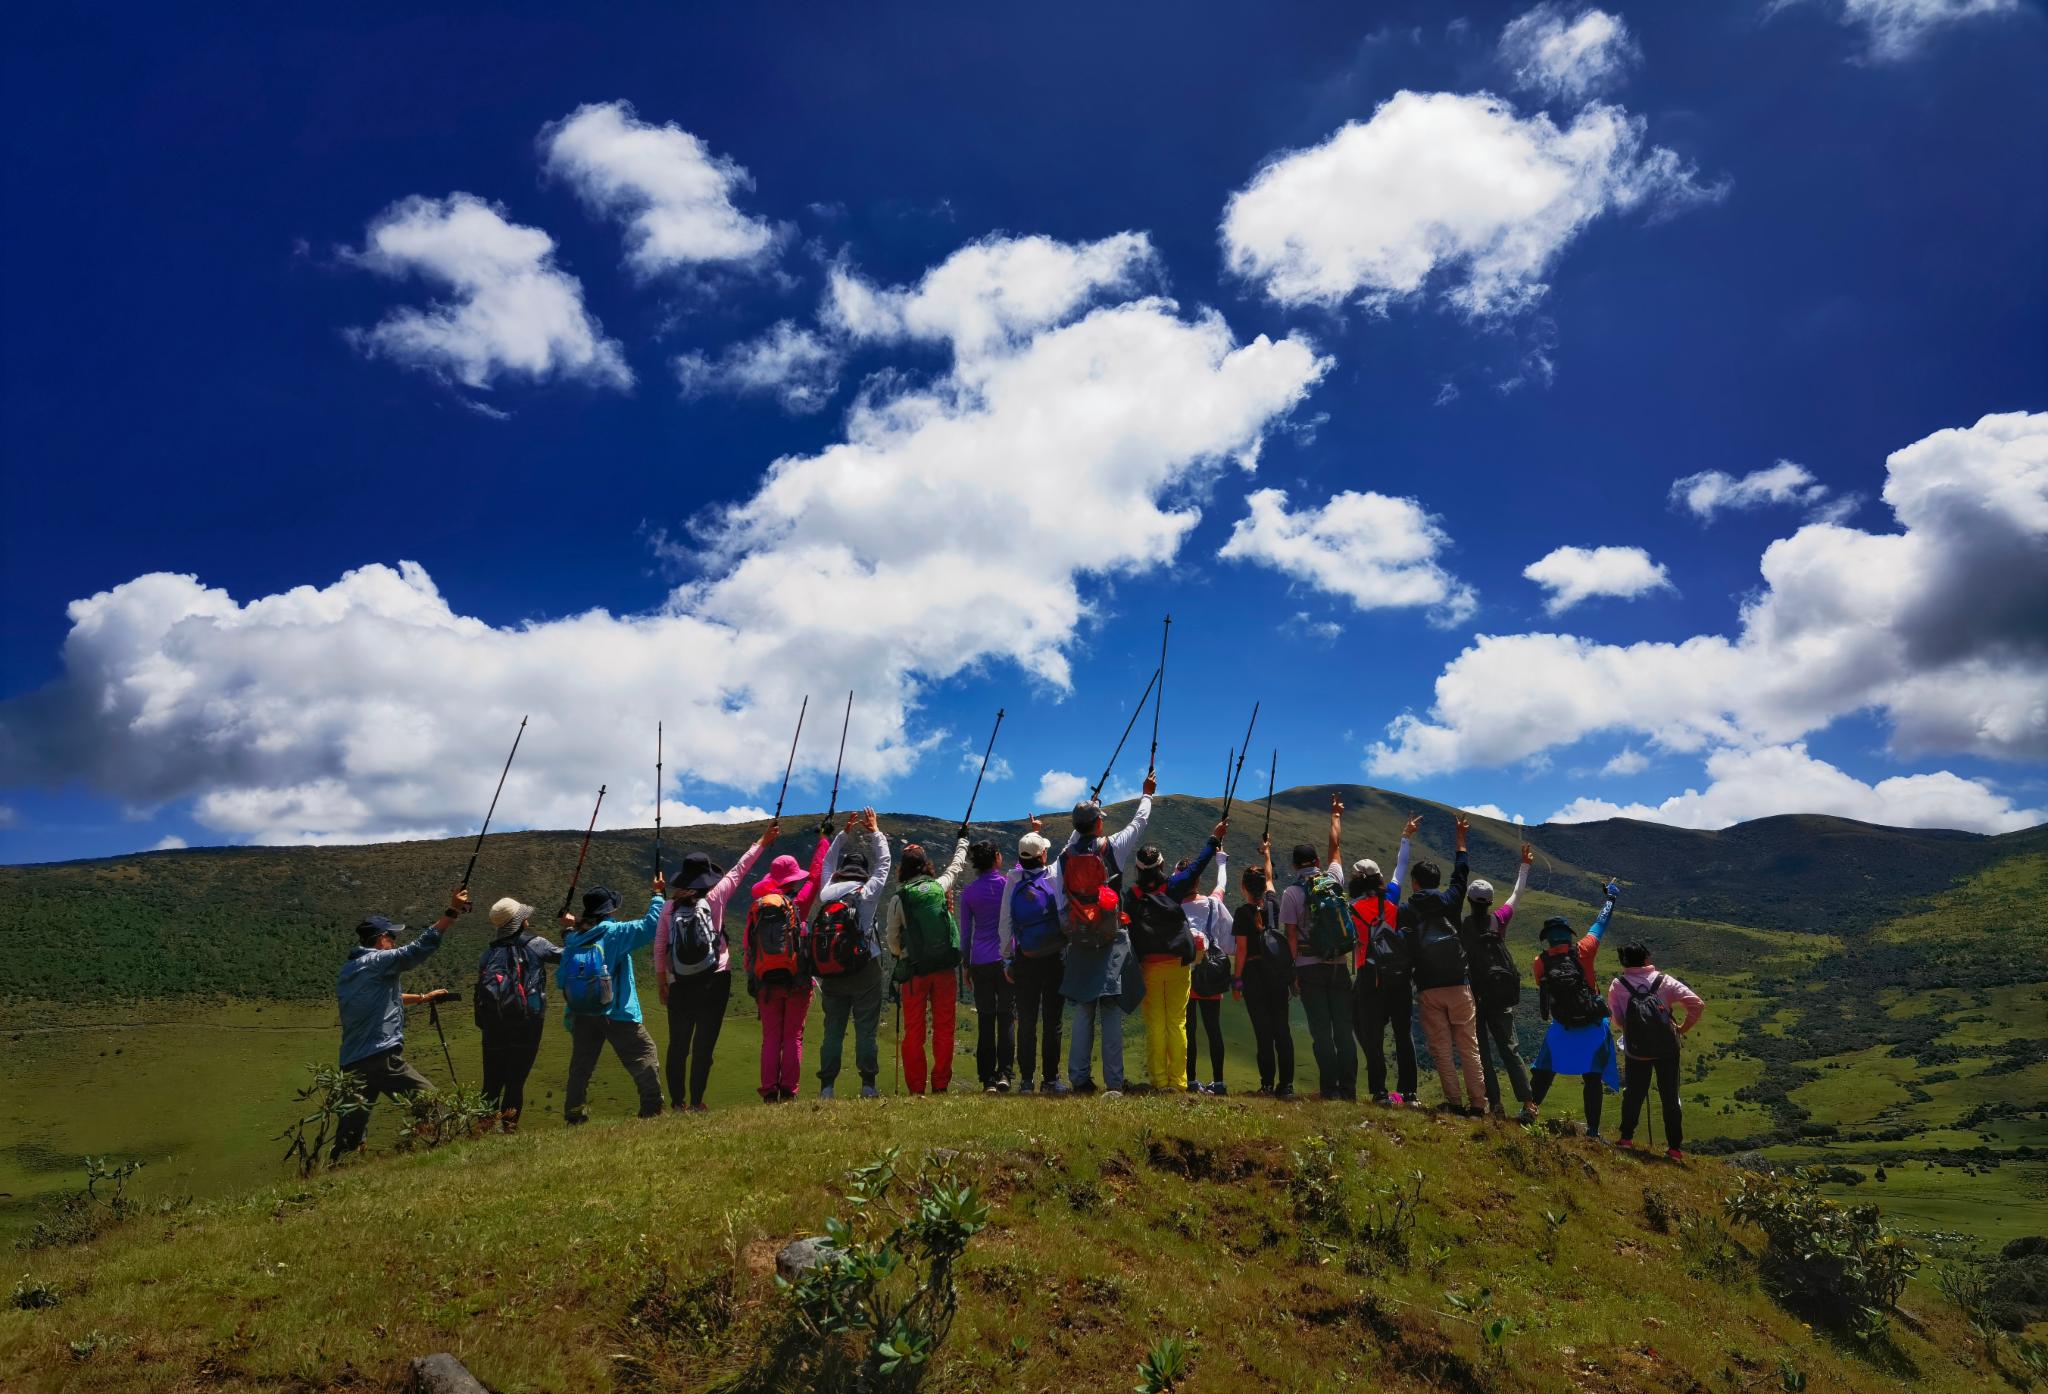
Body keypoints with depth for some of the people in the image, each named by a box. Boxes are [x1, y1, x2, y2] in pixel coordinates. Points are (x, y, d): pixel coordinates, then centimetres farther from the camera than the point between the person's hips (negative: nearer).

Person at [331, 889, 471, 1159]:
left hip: (352, 1063, 9)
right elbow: (420, 947, -16)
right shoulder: (378, 962, -6)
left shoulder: (346, 972, 19)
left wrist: (422, 998, 39)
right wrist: (451, 912, -14)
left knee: (350, 1131, 13)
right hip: (382, 1057, -9)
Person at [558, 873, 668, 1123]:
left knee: (581, 1066, 17)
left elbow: (560, 979, 8)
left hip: (581, 1016, 5)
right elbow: (651, 925, -13)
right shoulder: (616, 933, -12)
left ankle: (574, 1116, 20)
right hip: (618, 1015, -5)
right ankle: (651, 1109, 0)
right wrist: (657, 894, 2)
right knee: (645, 1057, 4)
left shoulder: (572, 939, 2)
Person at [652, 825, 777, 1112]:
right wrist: (761, 843, 15)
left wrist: (661, 981, 13)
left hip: (680, 986, 2)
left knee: (678, 1045, 12)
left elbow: (659, 946, 2)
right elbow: (738, 871, 4)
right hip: (714, 983, -2)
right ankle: (696, 1102, 3)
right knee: (704, 1044, 3)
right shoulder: (714, 899, -7)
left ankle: (677, 1102, 15)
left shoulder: (669, 907, -1)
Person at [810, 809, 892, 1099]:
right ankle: (868, 1085, 0)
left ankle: (826, 1087, 7)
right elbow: (883, 864, 5)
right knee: (865, 1029, 1)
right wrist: (874, 832, 14)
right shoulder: (866, 893, -7)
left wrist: (844, 834, 23)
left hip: (831, 973, 3)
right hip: (864, 969, -3)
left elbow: (828, 864, 20)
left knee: (832, 1030, 8)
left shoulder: (825, 893, 2)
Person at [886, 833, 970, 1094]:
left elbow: (893, 941, 2)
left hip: (914, 970, -1)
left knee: (913, 1031, 6)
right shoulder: (940, 886, 0)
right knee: (944, 1028, 7)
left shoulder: (898, 899, -4)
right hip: (945, 967, 1)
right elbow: (958, 864, 21)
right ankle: (941, 1085, 7)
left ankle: (916, 1088, 6)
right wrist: (962, 838, 37)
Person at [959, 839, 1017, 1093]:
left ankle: (987, 1079, 6)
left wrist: (966, 965, 14)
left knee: (985, 1020, 6)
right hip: (1007, 959, -2)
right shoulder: (1008, 883, -3)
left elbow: (965, 932, 7)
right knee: (1007, 1017, 2)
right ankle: (1005, 1073, -8)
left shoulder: (968, 892, 3)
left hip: (980, 963, 2)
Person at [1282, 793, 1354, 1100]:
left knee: (1322, 1031, 0)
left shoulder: (1291, 893, -5)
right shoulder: (1334, 879, 5)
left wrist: (1294, 971, -3)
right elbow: (1336, 847, 21)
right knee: (1343, 1029, 7)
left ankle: (1329, 1088, -1)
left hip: (1310, 967, -3)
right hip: (1340, 965, 3)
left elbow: (1291, 935, -9)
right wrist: (1335, 815, 36)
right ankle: (1348, 1088, 7)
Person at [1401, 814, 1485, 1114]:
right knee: (1469, 1047, 4)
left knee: (1441, 1049, 4)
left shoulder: (1405, 910, 2)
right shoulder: (1448, 900, 5)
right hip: (1458, 985, 1)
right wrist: (1461, 839, 31)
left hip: (1427, 988, -1)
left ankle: (1454, 1102, 1)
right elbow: (1461, 873, 20)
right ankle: (1477, 1103, 2)